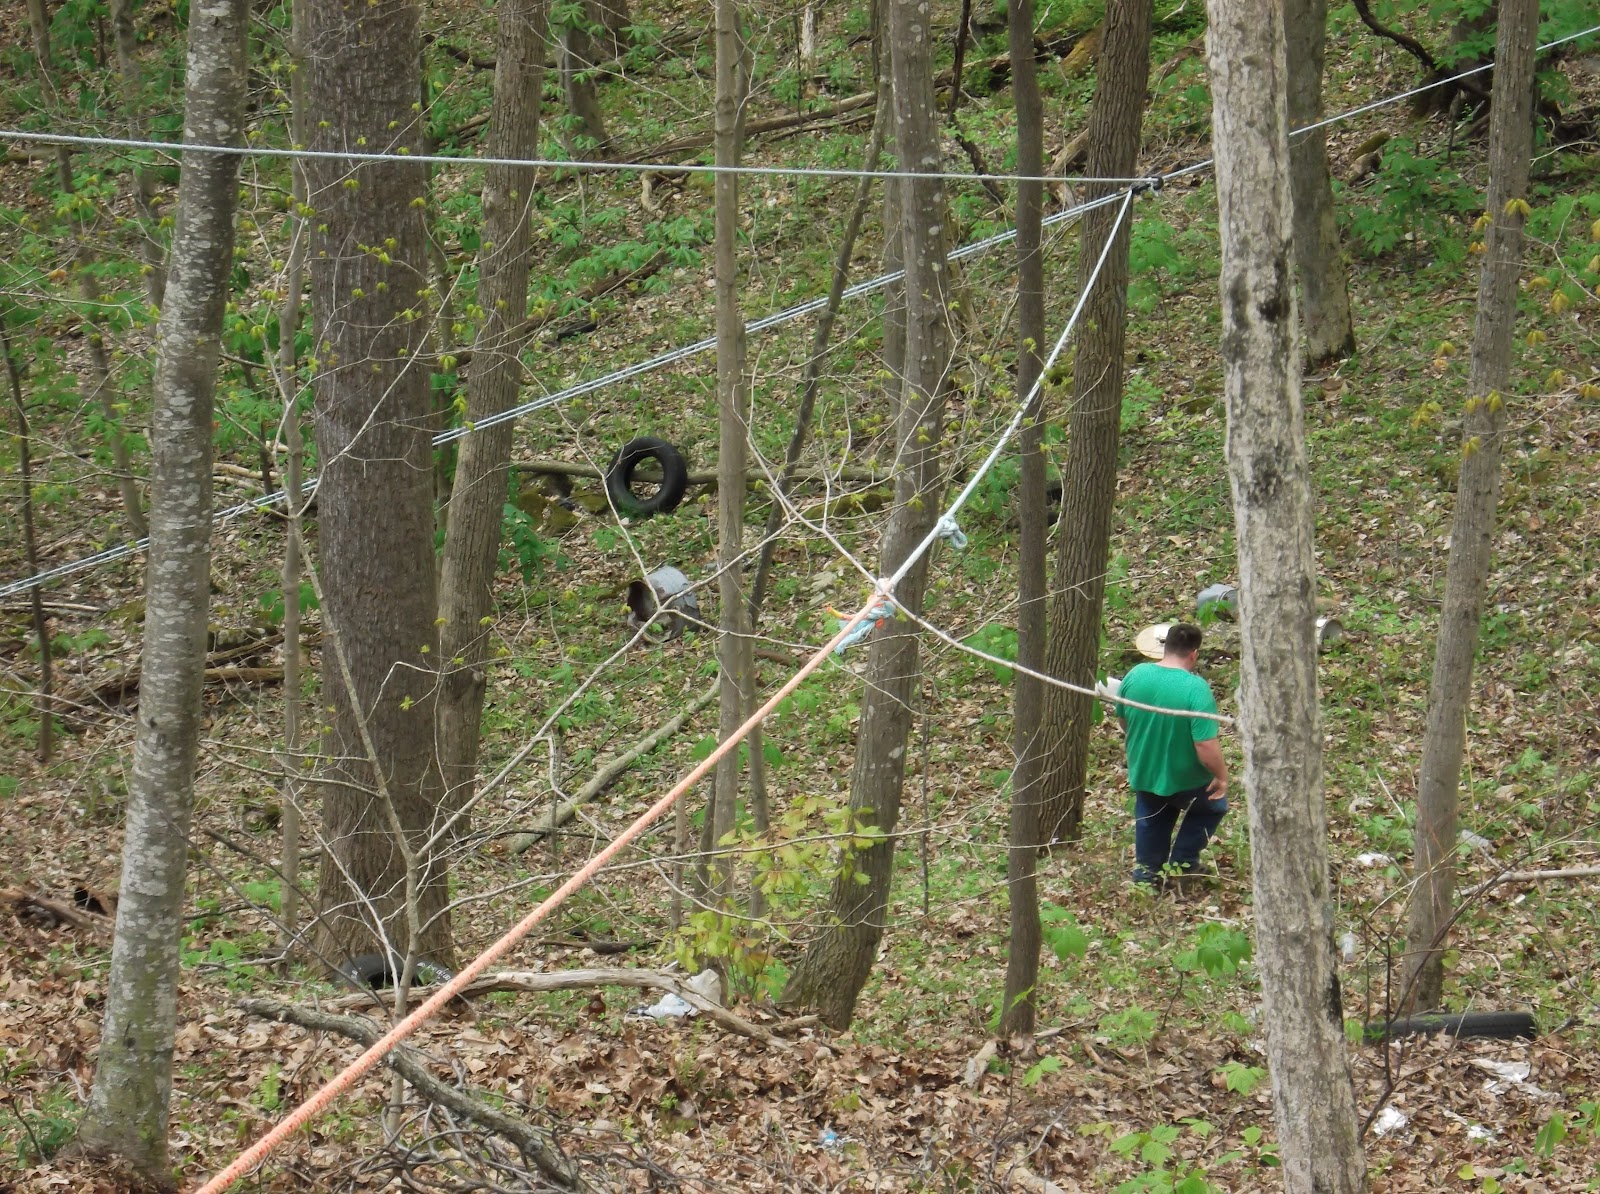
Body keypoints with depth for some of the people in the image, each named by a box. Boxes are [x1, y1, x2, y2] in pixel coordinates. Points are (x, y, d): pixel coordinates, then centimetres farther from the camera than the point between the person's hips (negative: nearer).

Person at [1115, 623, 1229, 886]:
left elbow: (1123, 719, 5)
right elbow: (1206, 747, -31)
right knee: (1213, 805, 26)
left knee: (1151, 818, 30)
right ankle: (1183, 861, 25)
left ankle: (1146, 868, 41)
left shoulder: (1135, 676, -13)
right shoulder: (1196, 689, -29)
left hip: (1142, 772, 4)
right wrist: (1222, 776, -13)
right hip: (1185, 780, -4)